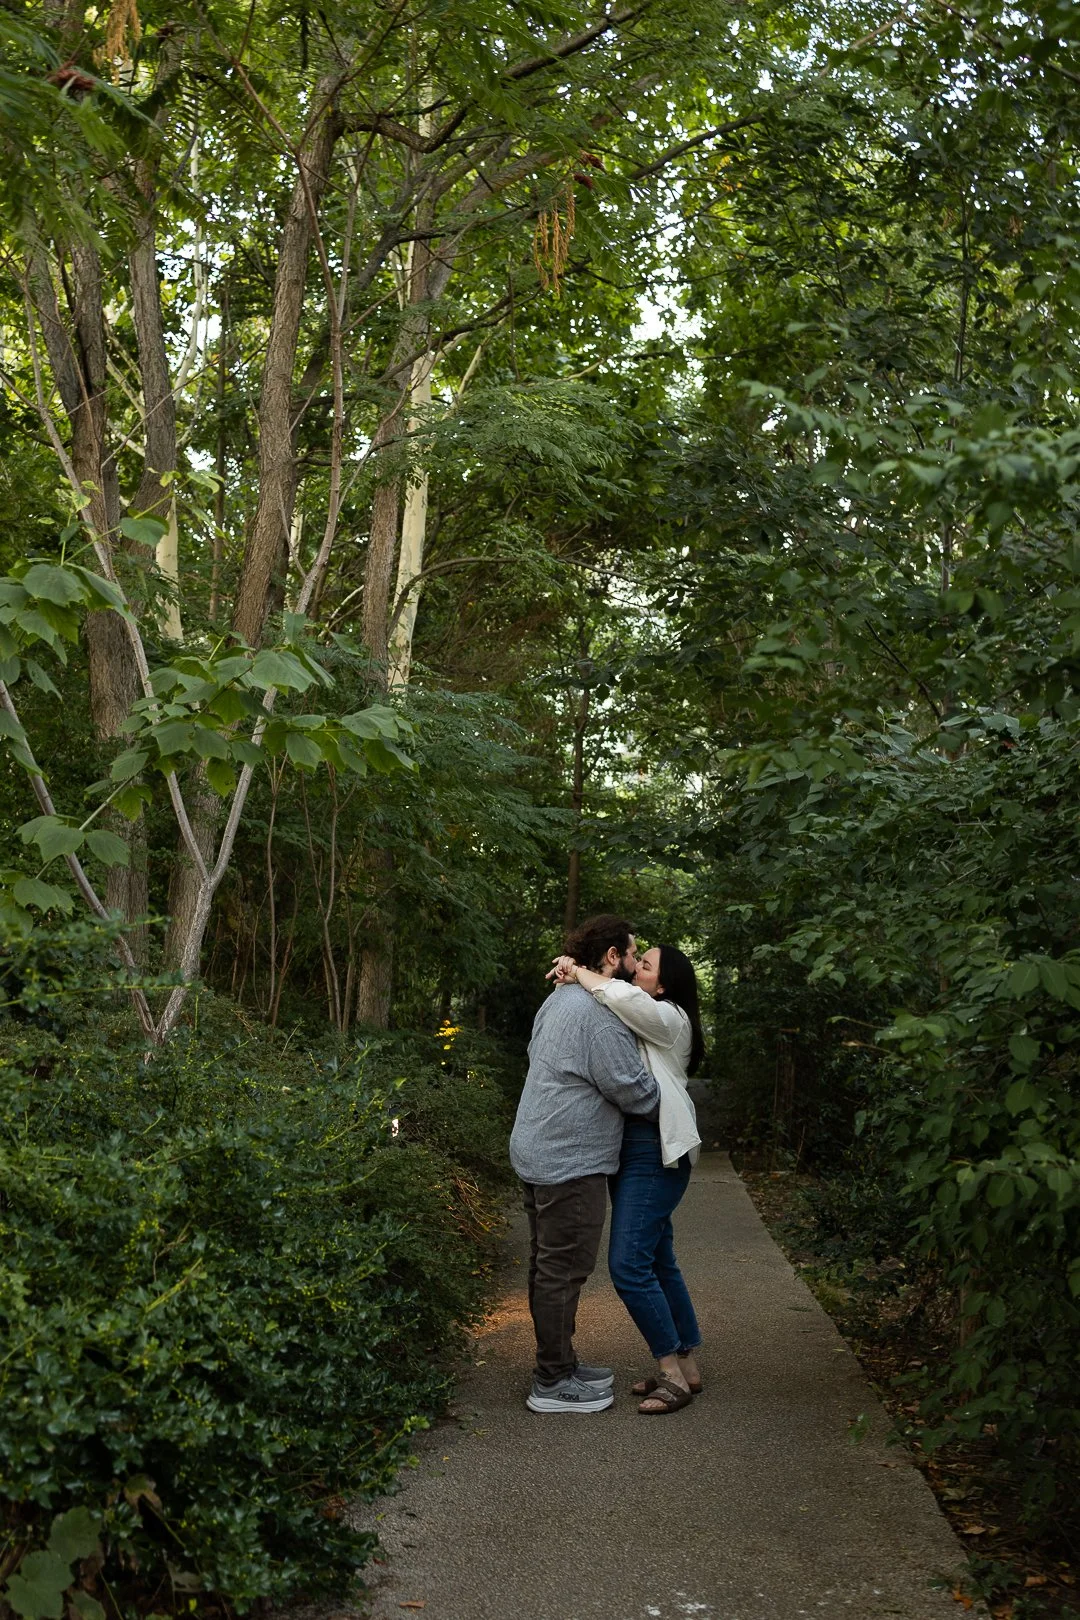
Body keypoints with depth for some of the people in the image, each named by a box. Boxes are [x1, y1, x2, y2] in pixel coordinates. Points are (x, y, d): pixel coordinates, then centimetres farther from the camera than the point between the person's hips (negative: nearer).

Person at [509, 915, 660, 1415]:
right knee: (564, 1270, -2)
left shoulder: (558, 1000, 13)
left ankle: (558, 1366, 28)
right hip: (570, 1163, -11)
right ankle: (553, 1383, 5)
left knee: (548, 1267, 17)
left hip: (537, 1154, 11)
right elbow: (633, 1088, -17)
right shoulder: (600, 1013, -19)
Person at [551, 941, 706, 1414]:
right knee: (658, 1262, 13)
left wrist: (579, 974, -15)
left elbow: (624, 997, -28)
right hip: (630, 1149, 10)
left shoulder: (669, 1018, -11)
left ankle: (672, 1372, -5)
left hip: (655, 1153, -10)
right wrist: (569, 979, 2)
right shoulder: (634, 1021, 18)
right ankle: (686, 1365, 22)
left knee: (629, 1264, -14)